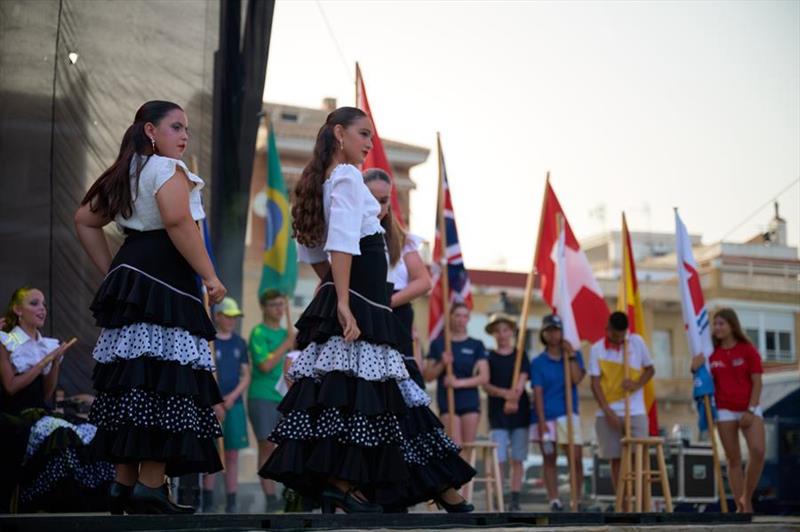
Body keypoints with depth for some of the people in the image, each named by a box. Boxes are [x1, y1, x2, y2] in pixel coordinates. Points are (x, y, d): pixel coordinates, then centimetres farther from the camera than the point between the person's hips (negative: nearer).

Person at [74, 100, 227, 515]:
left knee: (133, 381, 10)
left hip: (130, 275, 10)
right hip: (164, 282, -10)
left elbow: (85, 220, 26)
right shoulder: (167, 169, -6)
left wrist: (112, 272, 24)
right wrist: (210, 277, -18)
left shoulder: (126, 173, 22)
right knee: (164, 381, -11)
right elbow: (178, 222, -23)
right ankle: (150, 488, -13)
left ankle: (124, 485, 15)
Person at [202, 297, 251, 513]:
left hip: (234, 405, 3)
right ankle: (207, 505, 4)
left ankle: (231, 505, 8)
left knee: (232, 455, 4)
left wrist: (233, 396, -7)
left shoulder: (240, 343, 11)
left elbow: (246, 376, 10)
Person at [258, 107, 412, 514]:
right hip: (359, 298, -10)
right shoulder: (347, 176, -9)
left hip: (352, 298, 10)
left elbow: (311, 250, 22)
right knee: (355, 387, -12)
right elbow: (342, 242, -20)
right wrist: (343, 303, -26)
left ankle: (334, 482, 9)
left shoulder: (324, 179, 20)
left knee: (336, 387, 7)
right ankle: (343, 483, -14)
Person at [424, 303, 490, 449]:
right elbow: (428, 376, 4)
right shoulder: (438, 344, 6)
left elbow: (484, 377, -1)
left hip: (470, 401, 1)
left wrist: (460, 382, -14)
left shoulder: (476, 345, 7)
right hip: (447, 402, -1)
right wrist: (442, 364, -14)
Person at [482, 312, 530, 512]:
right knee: (499, 459, -8)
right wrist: (505, 393, -20)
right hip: (497, 413, -2)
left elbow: (521, 381, -4)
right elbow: (486, 386, -3)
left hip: (520, 411, 2)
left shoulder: (521, 355, 8)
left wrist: (513, 399, -21)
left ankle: (515, 500, 9)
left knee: (517, 459, 4)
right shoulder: (489, 357, 5)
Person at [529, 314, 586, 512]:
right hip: (545, 416, 0)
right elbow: (537, 393, -3)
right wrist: (541, 421, -11)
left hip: (567, 414, 0)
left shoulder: (573, 355, 7)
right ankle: (554, 501, 10)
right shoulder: (538, 362, 3)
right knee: (549, 459, 4)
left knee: (576, 457, -9)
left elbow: (577, 379, -9)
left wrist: (571, 355, -11)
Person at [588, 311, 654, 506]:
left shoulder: (637, 342, 2)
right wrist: (608, 412, -12)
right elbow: (595, 383, -3)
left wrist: (637, 384, -12)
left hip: (635, 412, 0)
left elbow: (650, 369, 9)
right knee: (616, 459, 3)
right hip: (609, 413, 0)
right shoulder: (597, 349, -1)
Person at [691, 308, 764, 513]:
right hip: (725, 411, 2)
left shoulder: (747, 350, -2)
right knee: (733, 459, 3)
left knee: (758, 451, -19)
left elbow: (757, 383, -4)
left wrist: (750, 410, -12)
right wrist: (696, 370, -8)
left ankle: (747, 498, -2)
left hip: (749, 409, -2)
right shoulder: (712, 354, 5)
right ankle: (740, 506, 8)